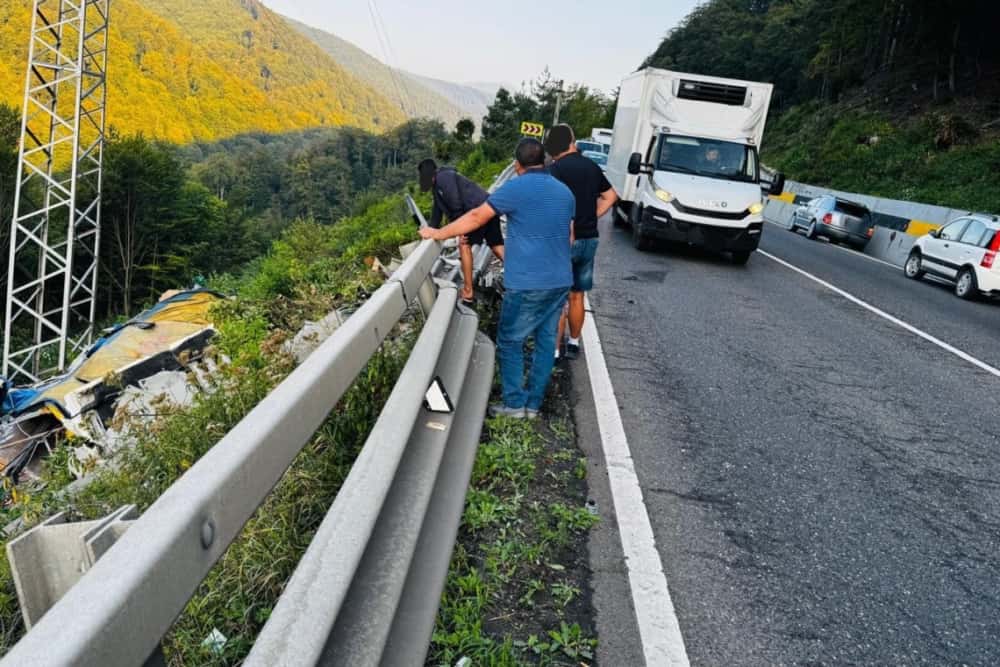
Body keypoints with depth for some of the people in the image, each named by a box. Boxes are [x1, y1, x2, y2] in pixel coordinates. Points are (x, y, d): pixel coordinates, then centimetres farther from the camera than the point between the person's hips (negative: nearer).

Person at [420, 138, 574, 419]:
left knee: (510, 342, 6)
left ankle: (514, 404, 11)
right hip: (561, 281, 7)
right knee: (546, 340, 12)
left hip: (527, 284, -7)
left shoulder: (516, 188, -9)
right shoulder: (565, 191, 11)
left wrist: (439, 234, 4)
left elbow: (476, 217, -6)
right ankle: (533, 403, 20)